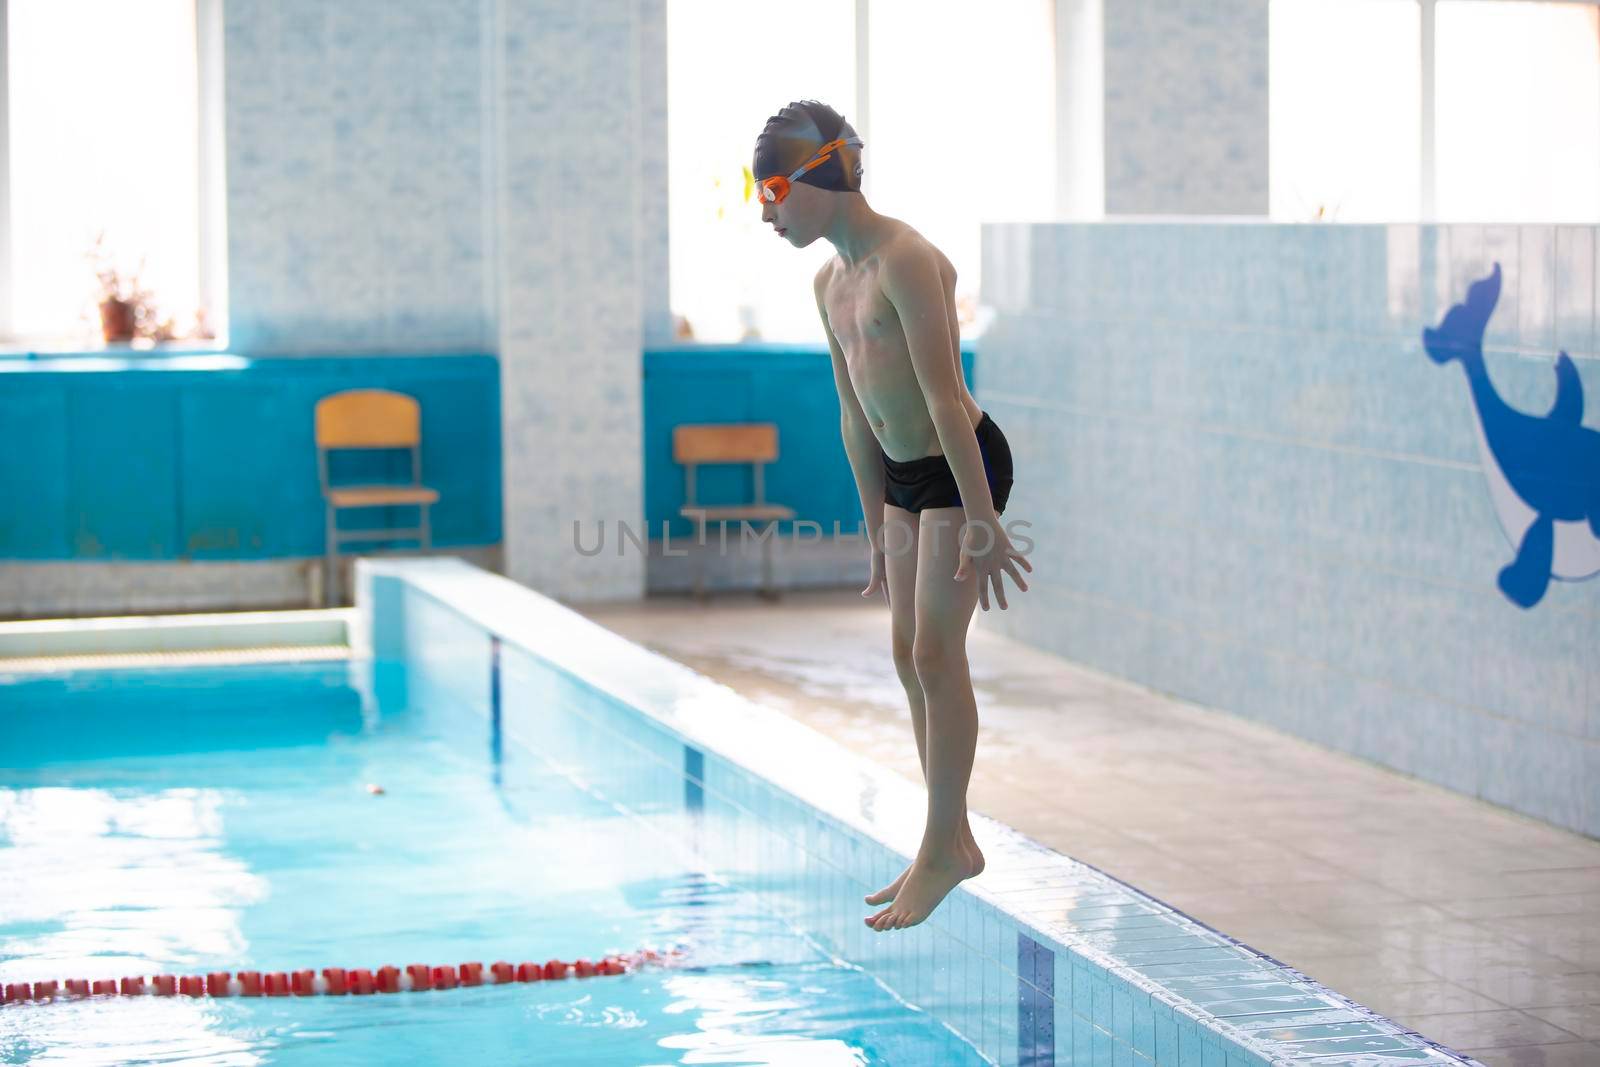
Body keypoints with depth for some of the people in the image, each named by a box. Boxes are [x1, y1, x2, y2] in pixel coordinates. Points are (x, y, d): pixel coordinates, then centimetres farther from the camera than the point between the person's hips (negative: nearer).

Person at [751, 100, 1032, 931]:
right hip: (905, 475, 9)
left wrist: (981, 523, -26)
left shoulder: (906, 261, -20)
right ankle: (952, 842, 18)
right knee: (909, 658, 10)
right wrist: (876, 527, 18)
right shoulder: (831, 281, 9)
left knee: (936, 654, -8)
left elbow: (944, 396, -24)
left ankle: (943, 849, 0)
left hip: (961, 463, -9)